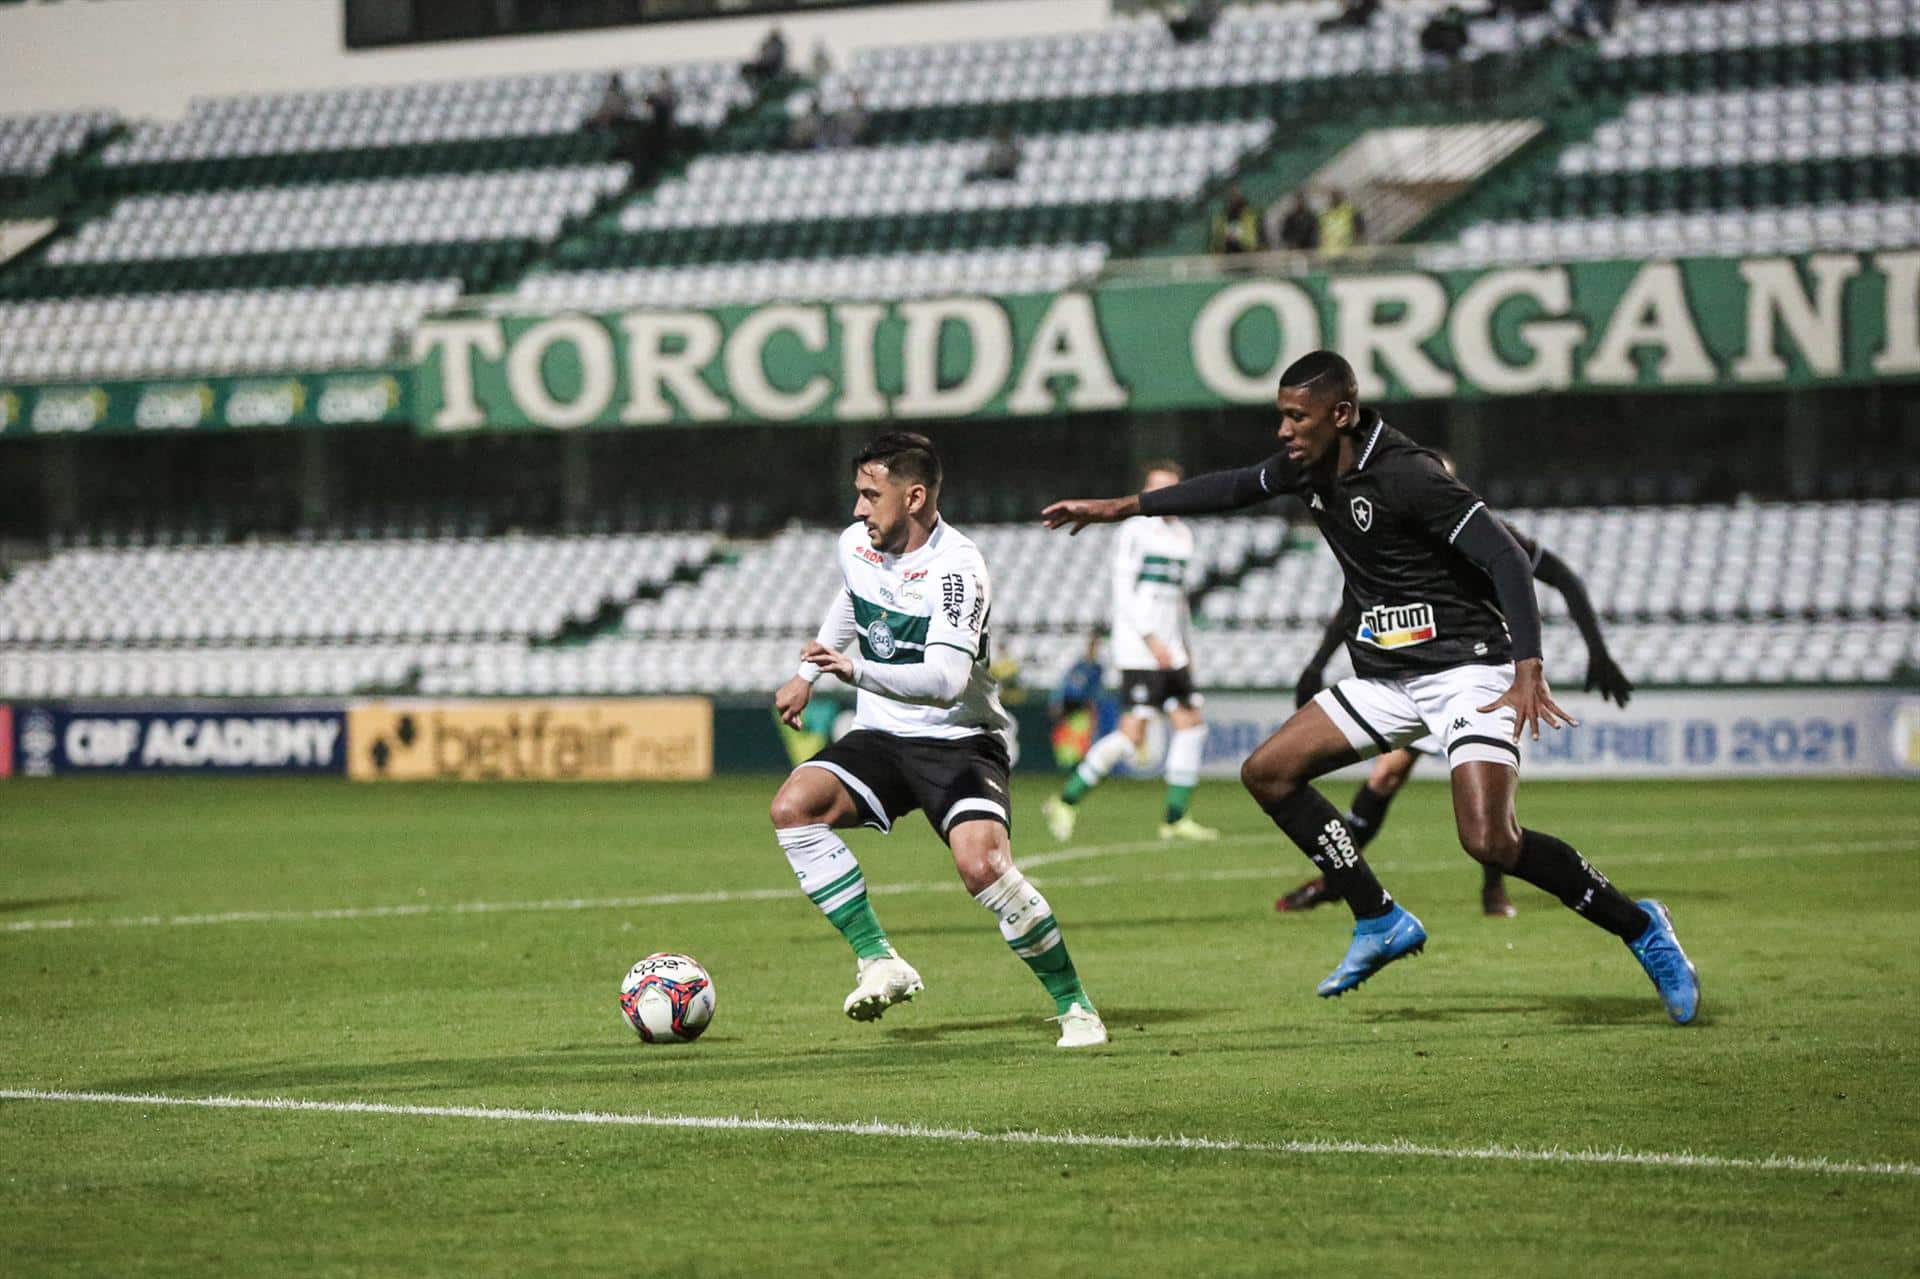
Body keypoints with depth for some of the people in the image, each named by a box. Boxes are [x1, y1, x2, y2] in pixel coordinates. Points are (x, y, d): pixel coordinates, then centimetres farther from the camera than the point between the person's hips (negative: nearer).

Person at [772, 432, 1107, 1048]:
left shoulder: (956, 569, -21)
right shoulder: (854, 545, 1)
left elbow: (946, 680, -34)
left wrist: (856, 671, -46)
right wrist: (808, 675, 32)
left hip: (959, 741, -6)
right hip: (879, 738, 7)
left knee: (982, 865, -29)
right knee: (793, 807, -21)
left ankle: (1074, 1005, -9)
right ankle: (879, 962, -15)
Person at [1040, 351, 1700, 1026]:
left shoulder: (1405, 475, -21)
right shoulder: (1310, 466, 4)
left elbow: (1507, 560, -25)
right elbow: (1234, 487, 25)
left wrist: (1527, 673, -35)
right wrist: (1121, 507, 27)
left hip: (1468, 668, -9)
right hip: (1388, 676, 9)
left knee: (1489, 840, -24)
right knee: (1266, 771, 3)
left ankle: (1640, 927, -5)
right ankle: (1381, 922, 10)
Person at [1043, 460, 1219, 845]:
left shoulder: (1183, 535, 18)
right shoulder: (1135, 531, -6)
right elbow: (1123, 592, -12)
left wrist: (1184, 644, 21)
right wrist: (1151, 639, -17)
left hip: (1170, 651, 8)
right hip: (1138, 650, -8)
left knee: (1190, 723, 0)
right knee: (1133, 733, -14)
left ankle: (1176, 818, 5)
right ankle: (1066, 802, -6)